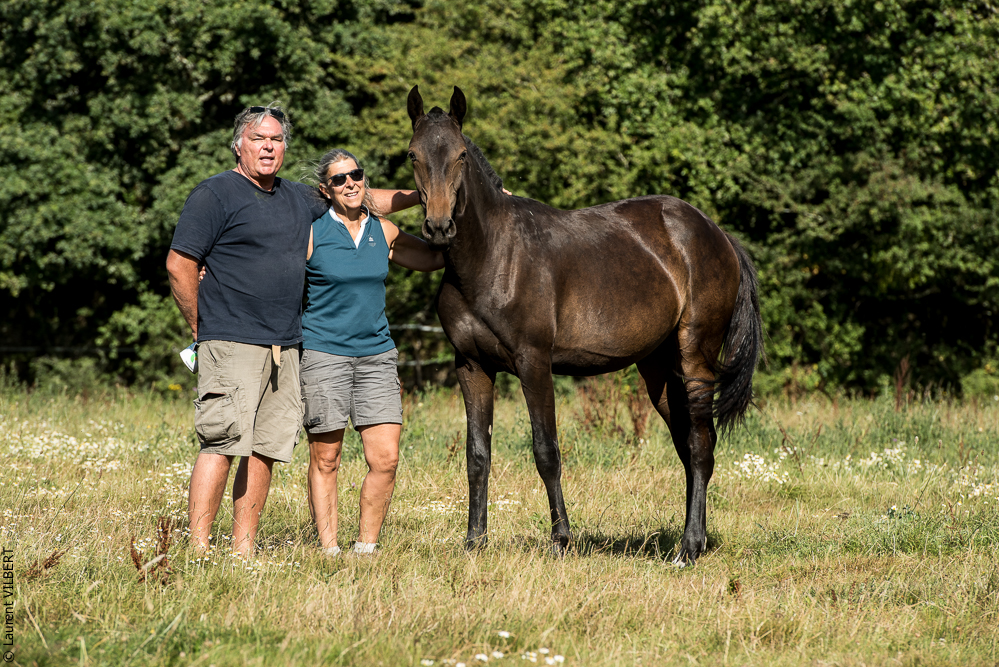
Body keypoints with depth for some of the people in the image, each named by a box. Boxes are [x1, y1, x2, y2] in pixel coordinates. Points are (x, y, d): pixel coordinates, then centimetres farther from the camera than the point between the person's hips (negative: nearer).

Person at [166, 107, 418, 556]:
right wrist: (202, 328, -5)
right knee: (221, 445, -13)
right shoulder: (215, 195, -4)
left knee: (265, 450, 5)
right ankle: (197, 550, -13)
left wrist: (424, 195, 23)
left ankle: (243, 549, 10)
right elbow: (179, 266, -8)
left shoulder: (299, 199, 17)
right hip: (231, 346, -7)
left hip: (285, 348, 7)